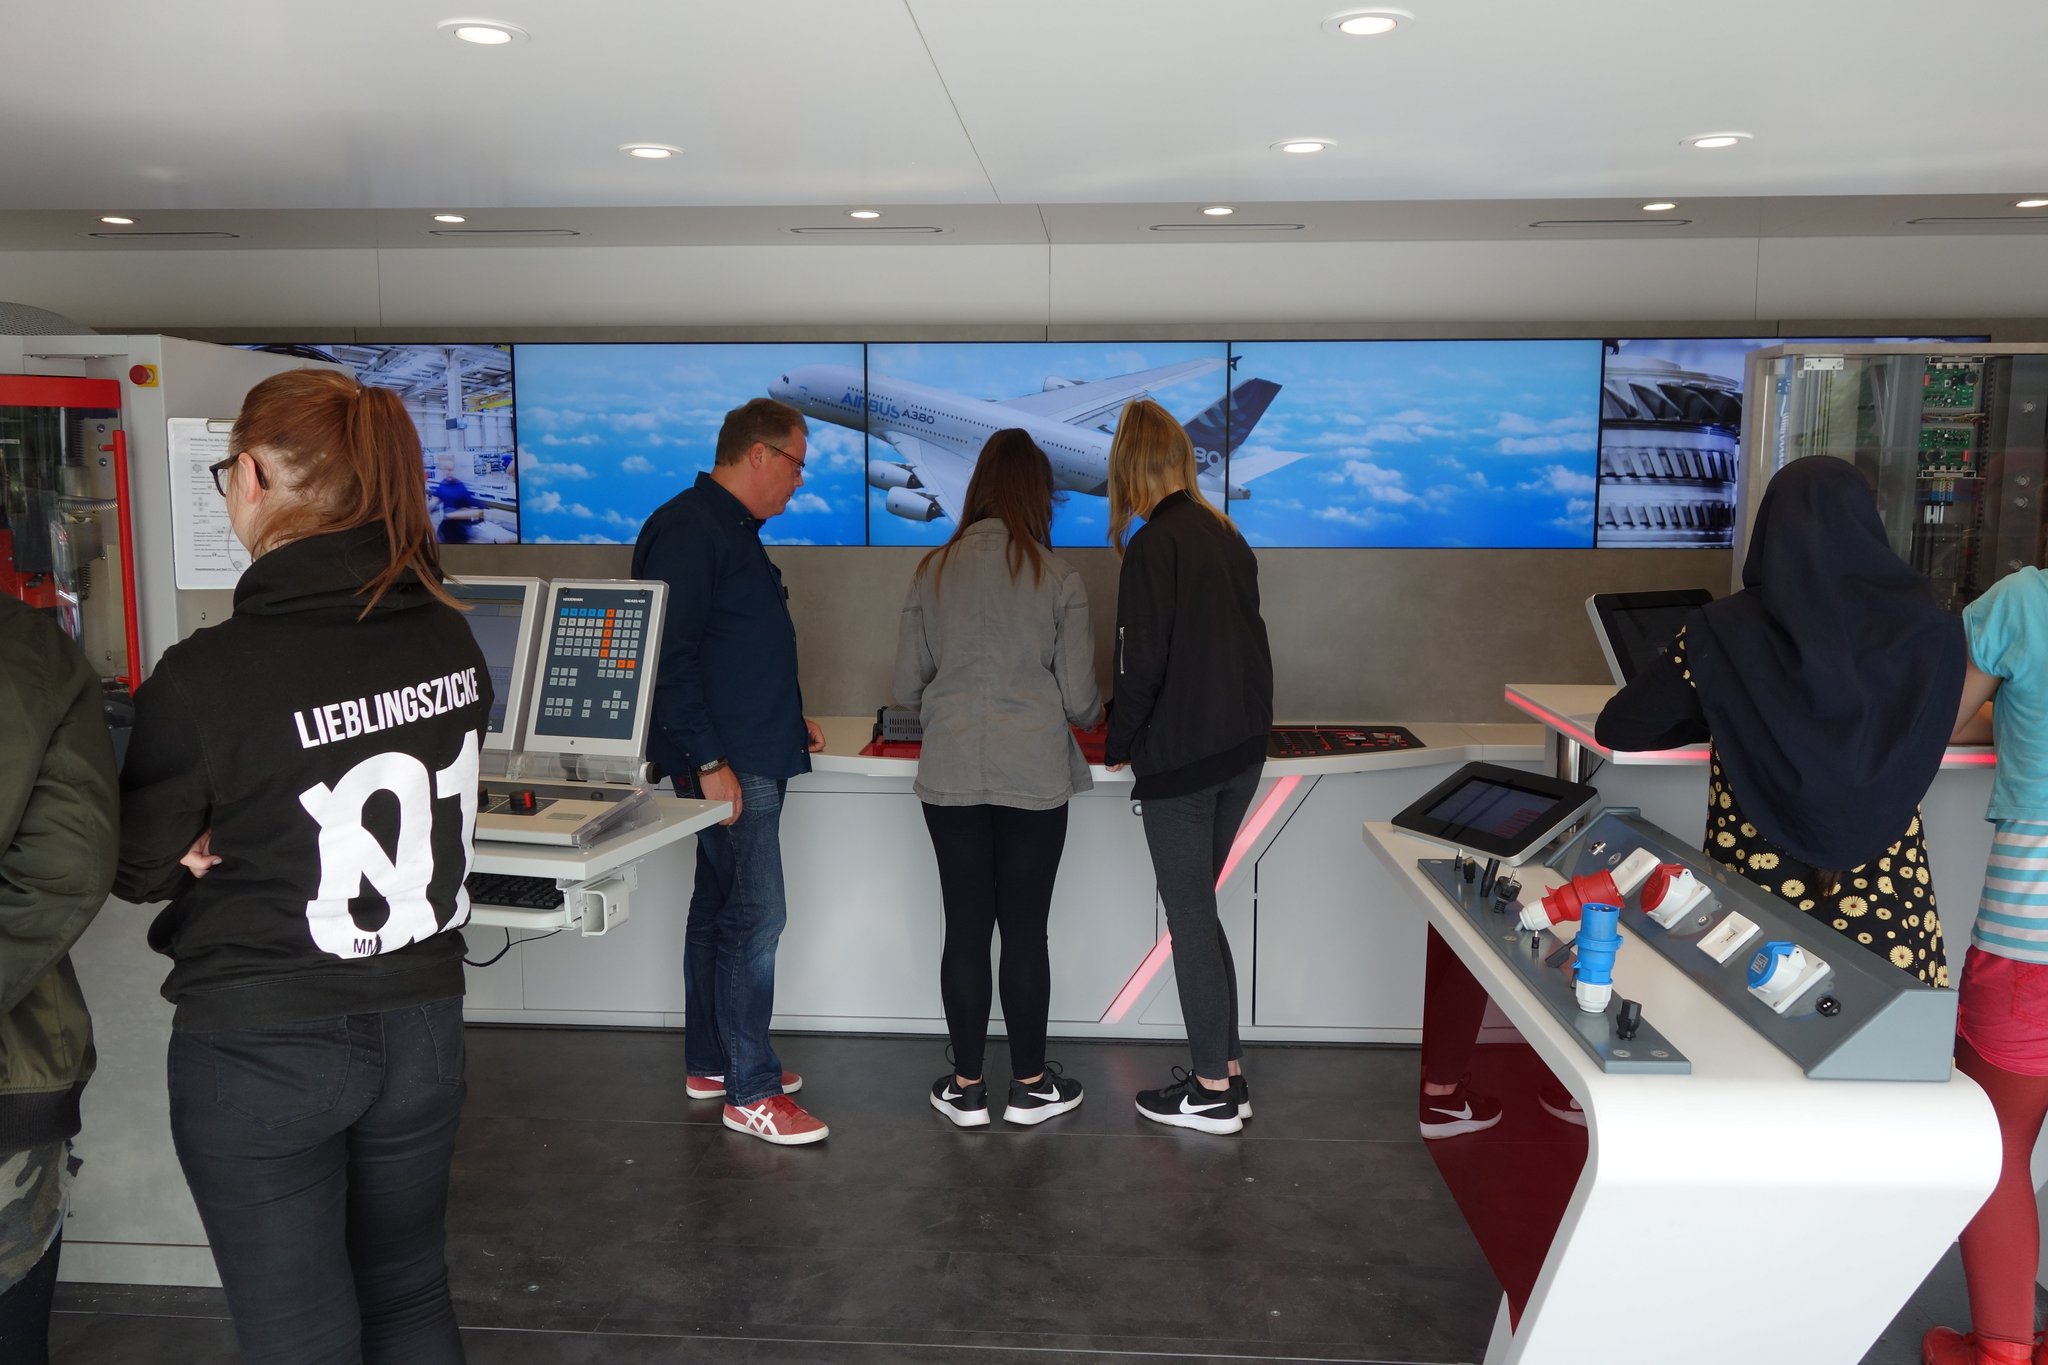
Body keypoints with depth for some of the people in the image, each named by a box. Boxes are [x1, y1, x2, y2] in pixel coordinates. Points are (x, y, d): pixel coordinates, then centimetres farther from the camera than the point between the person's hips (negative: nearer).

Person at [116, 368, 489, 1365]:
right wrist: (245, 838, 3)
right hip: (421, 1022, 5)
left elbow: (139, 866, -5)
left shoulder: (206, 676, -20)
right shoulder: (452, 642, -6)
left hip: (260, 1049, -5)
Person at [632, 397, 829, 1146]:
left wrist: (789, 717, 20)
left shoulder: (731, 530, 17)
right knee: (754, 917, -7)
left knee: (720, 909, 16)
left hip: (754, 757, 11)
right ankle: (750, 1092, 3)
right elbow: (668, 656, -22)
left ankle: (712, 1062, 28)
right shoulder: (689, 529, -15)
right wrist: (709, 762, -23)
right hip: (726, 764, -11)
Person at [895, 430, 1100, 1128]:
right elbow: (1080, 699, -3)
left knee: (965, 926, 9)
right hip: (1034, 774, -1)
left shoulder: (933, 570, 1)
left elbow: (907, 687, 4)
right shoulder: (1058, 576, -4)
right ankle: (1030, 1084, 20)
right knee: (1025, 928, 8)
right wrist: (1091, 713, 20)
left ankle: (966, 1087, 19)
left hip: (950, 773, 2)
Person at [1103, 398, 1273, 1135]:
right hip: (1240, 750, 8)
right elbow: (1250, 641, 13)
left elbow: (1143, 664, -17)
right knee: (1198, 909, 18)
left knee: (1190, 917, 3)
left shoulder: (1153, 544, -14)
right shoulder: (1225, 535, 9)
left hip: (1180, 758, -8)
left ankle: (1213, 1093, 13)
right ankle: (1227, 1072, 24)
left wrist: (1118, 743, -3)